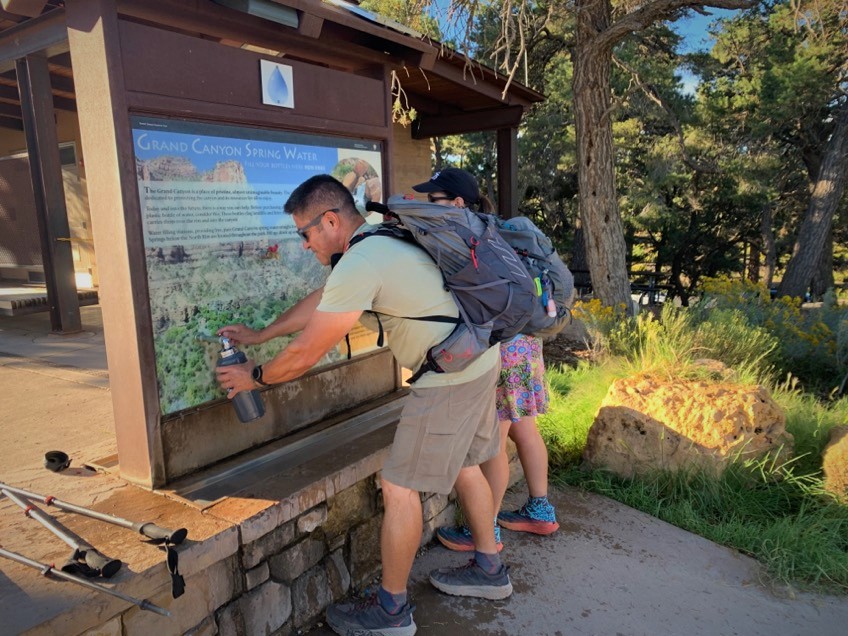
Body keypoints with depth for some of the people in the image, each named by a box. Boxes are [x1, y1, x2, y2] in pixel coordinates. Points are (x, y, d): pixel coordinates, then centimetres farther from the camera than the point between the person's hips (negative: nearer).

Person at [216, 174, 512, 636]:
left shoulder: (359, 265, -21)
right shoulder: (379, 240, 11)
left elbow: (305, 354, -15)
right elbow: (319, 300, 21)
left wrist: (254, 377, 4)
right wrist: (259, 335, 25)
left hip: (450, 378, -10)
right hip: (481, 360, 10)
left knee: (399, 487, 1)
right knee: (462, 464, 23)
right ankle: (489, 570, 40)